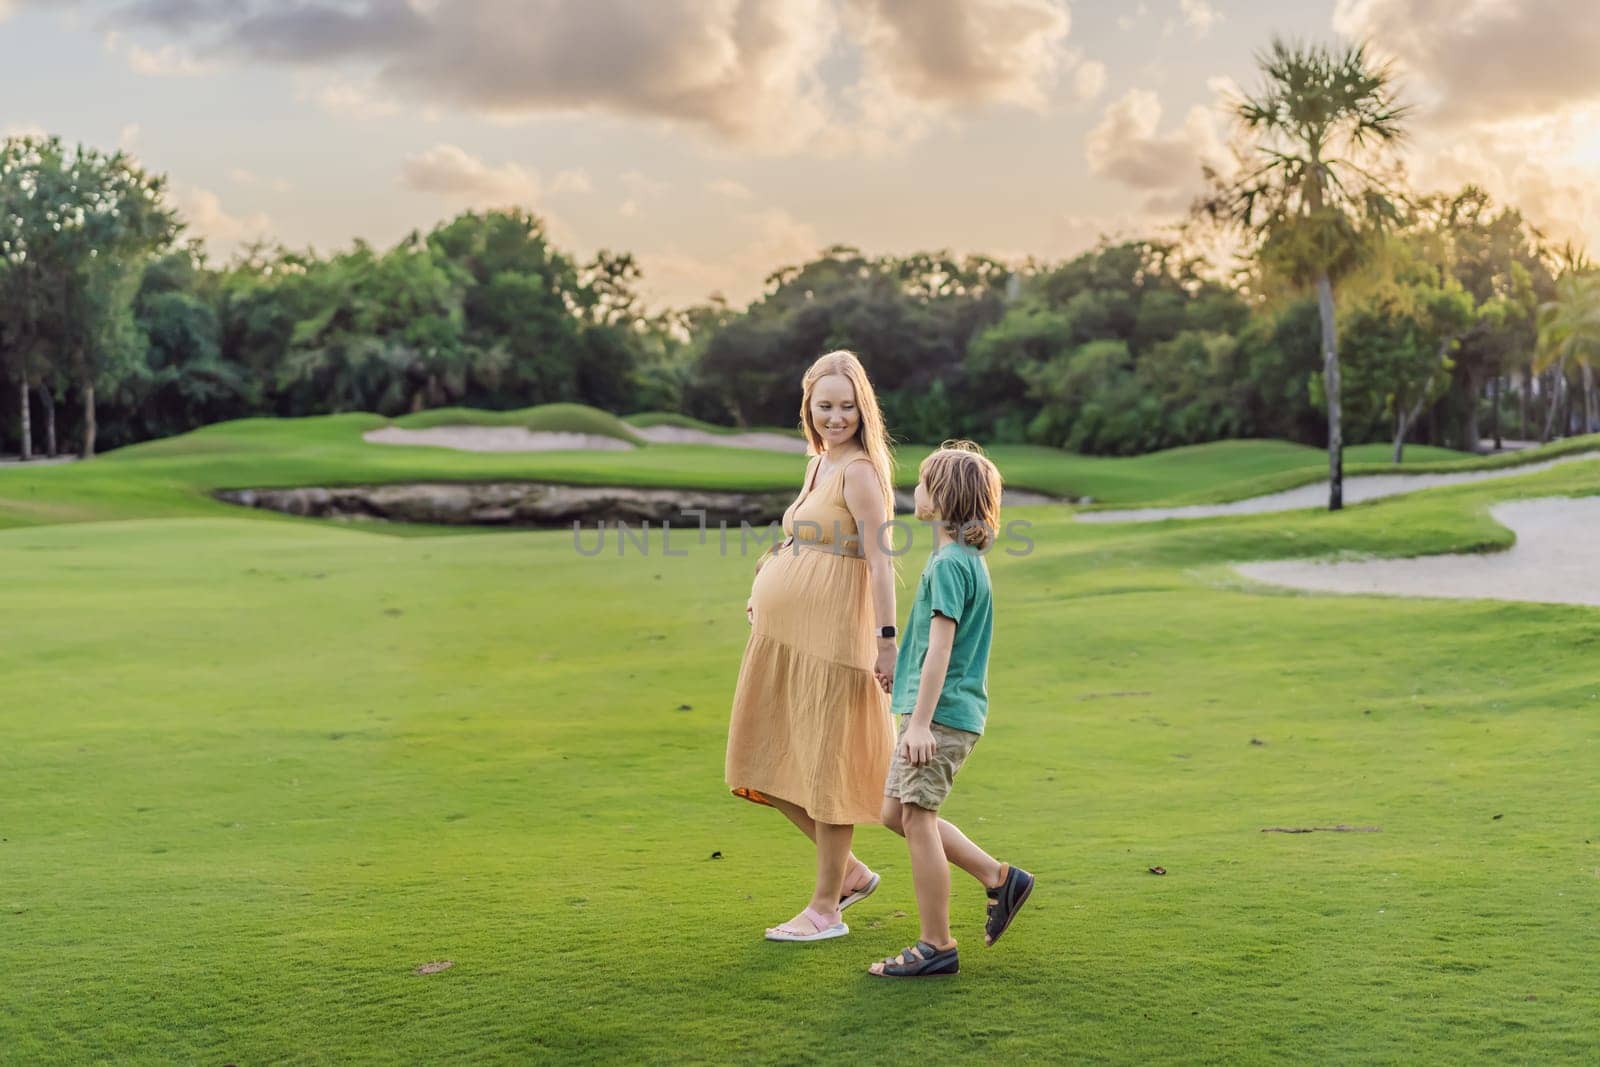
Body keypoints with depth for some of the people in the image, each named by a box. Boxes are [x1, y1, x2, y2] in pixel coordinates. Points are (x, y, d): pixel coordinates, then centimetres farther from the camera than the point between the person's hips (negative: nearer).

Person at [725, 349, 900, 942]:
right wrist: (765, 592, 13)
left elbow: (879, 560, -17)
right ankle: (851, 873, 26)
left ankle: (826, 909, 14)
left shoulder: (859, 471, -11)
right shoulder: (818, 466, 15)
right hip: (782, 632, 9)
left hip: (829, 634, -9)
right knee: (769, 763, 13)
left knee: (826, 766, 1)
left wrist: (887, 641, -22)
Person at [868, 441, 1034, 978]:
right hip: (949, 710, 10)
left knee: (917, 818, -4)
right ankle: (998, 877, 18)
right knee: (897, 812, 15)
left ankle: (936, 946, 4)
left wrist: (920, 721, -23)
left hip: (942, 712, -10)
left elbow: (940, 645, -21)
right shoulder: (967, 558, 15)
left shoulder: (948, 563, -16)